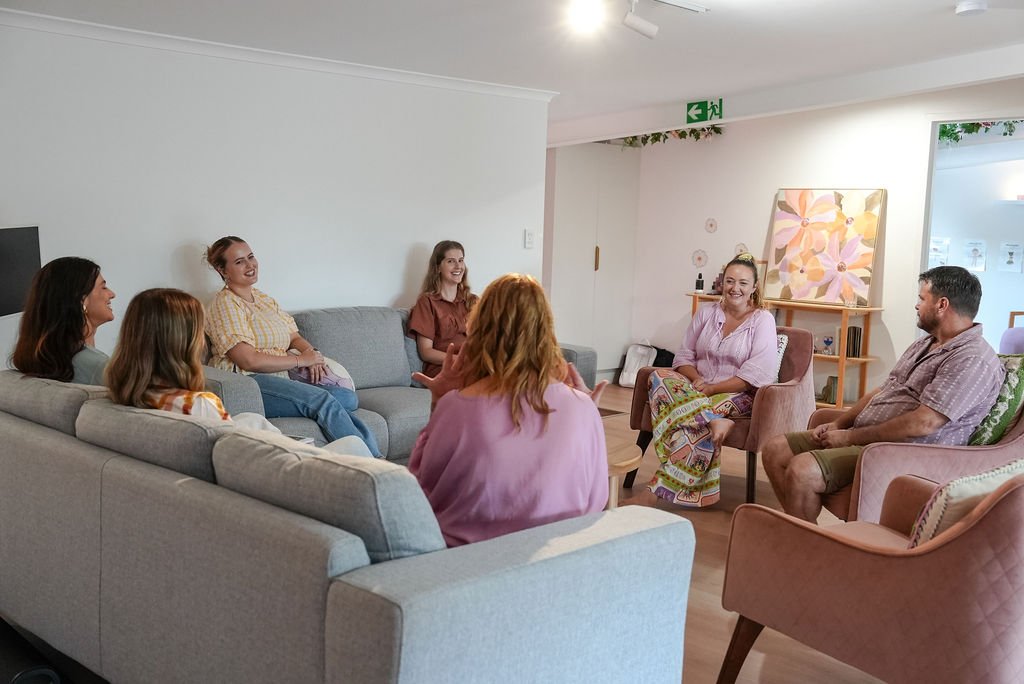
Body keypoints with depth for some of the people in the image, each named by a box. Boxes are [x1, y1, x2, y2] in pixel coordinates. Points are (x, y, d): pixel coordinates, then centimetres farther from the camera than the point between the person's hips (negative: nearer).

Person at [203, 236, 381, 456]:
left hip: (280, 381, 8)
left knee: (348, 397, -18)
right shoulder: (225, 304, -3)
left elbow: (294, 337, 20)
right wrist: (300, 360, -7)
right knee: (323, 399, -29)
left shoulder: (264, 298, 23)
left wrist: (312, 354, -4)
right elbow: (249, 361, -14)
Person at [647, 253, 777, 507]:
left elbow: (756, 375, -13)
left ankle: (673, 486, -24)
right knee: (659, 377, -28)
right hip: (697, 387, 5)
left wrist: (712, 388, -19)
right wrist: (696, 379, -13)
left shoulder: (763, 320, -3)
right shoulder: (706, 313, 10)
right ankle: (714, 421, -39)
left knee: (687, 413, -34)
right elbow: (684, 356, 10)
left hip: (738, 394, -5)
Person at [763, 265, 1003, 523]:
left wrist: (850, 437, -17)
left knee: (801, 471, -28)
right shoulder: (925, 345, 18)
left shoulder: (973, 360, -16)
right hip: (863, 439, 10)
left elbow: (923, 423, -24)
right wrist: (838, 424, 4)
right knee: (775, 450, 2)